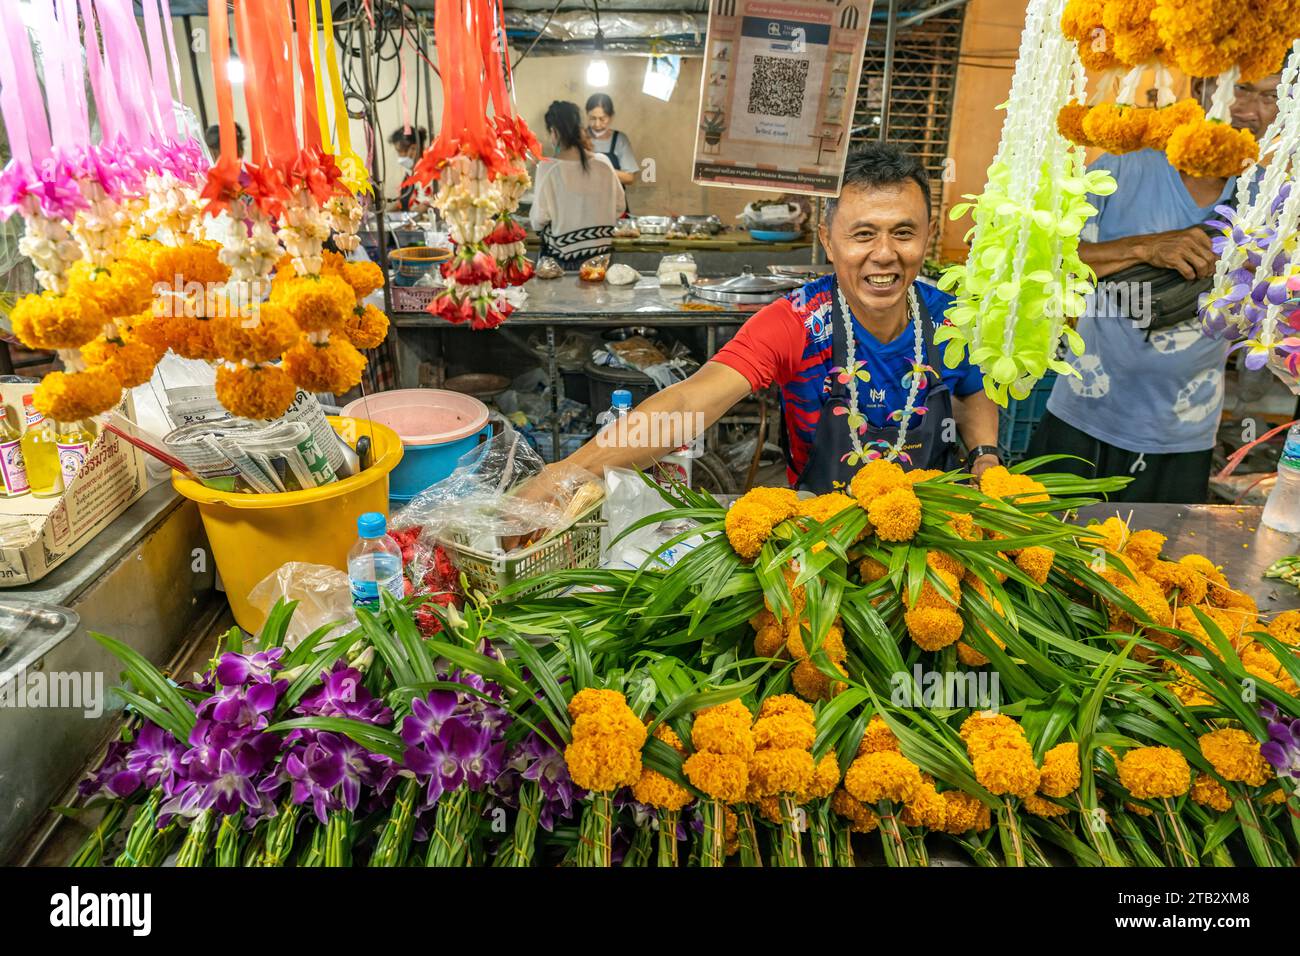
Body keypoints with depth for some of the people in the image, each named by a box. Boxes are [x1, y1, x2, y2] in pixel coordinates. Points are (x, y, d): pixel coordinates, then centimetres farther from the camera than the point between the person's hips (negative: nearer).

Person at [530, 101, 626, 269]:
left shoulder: (548, 168, -15)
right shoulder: (603, 163, -5)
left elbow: (539, 217, -11)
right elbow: (619, 206, 5)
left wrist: (540, 230, 12)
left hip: (562, 256, -3)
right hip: (601, 250, 3)